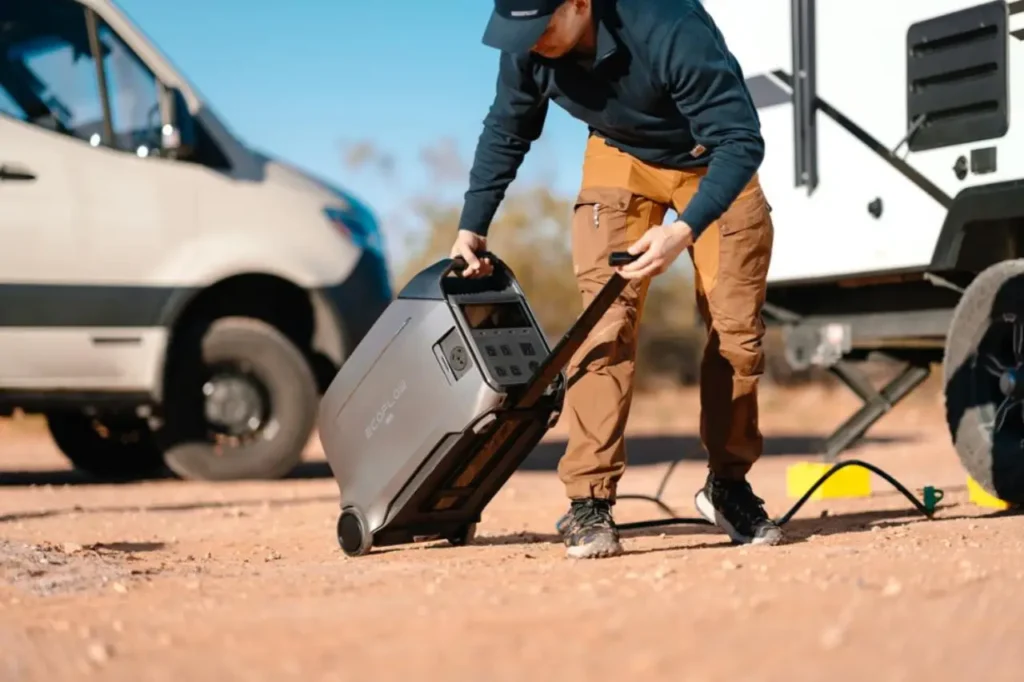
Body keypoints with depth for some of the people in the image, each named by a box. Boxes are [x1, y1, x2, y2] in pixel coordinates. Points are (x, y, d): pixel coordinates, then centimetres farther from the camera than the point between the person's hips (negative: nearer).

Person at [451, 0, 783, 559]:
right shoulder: (526, 48, -22)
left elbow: (741, 140, -34)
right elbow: (506, 131, 0)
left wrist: (685, 231, -47)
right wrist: (472, 226, -3)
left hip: (714, 161, -2)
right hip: (620, 157, 2)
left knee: (736, 329, -3)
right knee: (606, 319, -15)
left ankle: (728, 485, 17)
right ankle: (588, 502, -14)